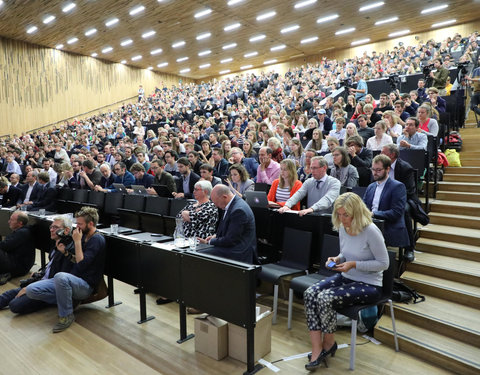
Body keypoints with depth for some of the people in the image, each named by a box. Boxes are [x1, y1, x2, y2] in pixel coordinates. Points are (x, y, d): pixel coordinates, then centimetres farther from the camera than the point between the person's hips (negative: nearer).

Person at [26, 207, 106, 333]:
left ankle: (66, 316, -17)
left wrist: (77, 241, -15)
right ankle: (68, 301, 0)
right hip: (71, 279, 8)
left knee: (61, 276, -38)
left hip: (85, 285, -8)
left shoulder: (97, 239, -14)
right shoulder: (84, 236, 13)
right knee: (31, 290, -6)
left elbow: (81, 264, -21)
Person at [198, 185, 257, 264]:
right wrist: (216, 235, 6)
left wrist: (209, 242, -10)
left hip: (239, 254, -10)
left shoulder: (238, 210, -24)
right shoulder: (232, 203, 6)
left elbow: (230, 240, -21)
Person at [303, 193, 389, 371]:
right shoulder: (342, 228, 3)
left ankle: (329, 344, 2)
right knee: (309, 294, -17)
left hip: (369, 284, -7)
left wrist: (354, 264, -20)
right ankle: (316, 351, -12)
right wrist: (337, 259, -4)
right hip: (346, 277, 7)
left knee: (325, 298, -27)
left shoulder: (370, 231, -19)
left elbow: (383, 263, -13)